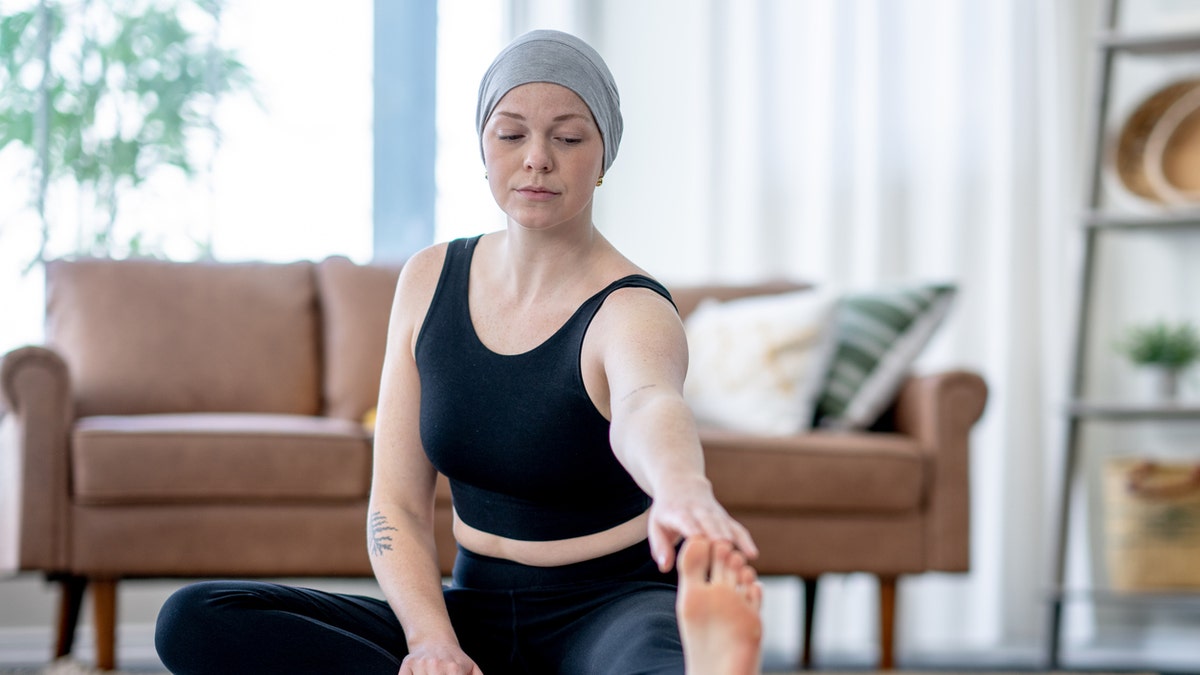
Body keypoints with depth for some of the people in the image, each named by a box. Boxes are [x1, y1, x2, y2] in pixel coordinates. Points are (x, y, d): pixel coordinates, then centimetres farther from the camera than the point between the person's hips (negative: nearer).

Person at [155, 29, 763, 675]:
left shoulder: (630, 311, -13)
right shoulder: (431, 279, 4)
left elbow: (646, 405, -40)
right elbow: (397, 504, 2)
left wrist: (683, 491, -65)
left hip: (609, 611, -6)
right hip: (477, 610, 6)